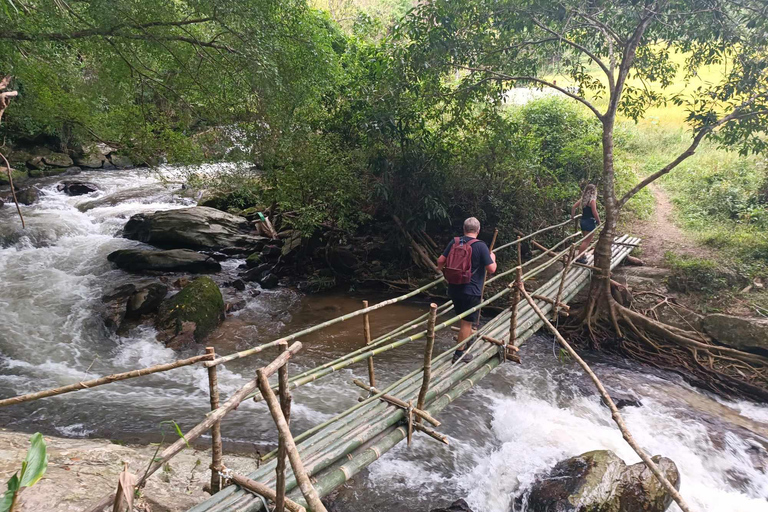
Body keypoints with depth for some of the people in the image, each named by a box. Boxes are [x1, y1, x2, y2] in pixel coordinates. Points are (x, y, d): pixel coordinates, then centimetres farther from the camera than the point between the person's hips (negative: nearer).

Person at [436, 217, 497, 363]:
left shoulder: (454, 242, 0)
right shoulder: (480, 246, -15)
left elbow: (440, 260, 2)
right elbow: (491, 269, -14)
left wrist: (441, 269, 23)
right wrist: (493, 258, 7)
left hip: (454, 289, 6)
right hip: (471, 291, -5)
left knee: (464, 319, 26)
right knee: (467, 322, 6)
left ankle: (469, 337, 48)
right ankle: (459, 353, 13)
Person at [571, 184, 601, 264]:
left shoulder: (583, 199, 7)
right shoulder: (592, 200, -15)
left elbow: (573, 207, 8)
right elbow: (594, 212, -20)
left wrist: (573, 216, 19)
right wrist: (599, 221, -8)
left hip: (583, 221, 8)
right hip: (590, 222, -8)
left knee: (585, 240, 21)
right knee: (587, 241, -1)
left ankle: (582, 255, 27)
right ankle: (580, 257, -2)